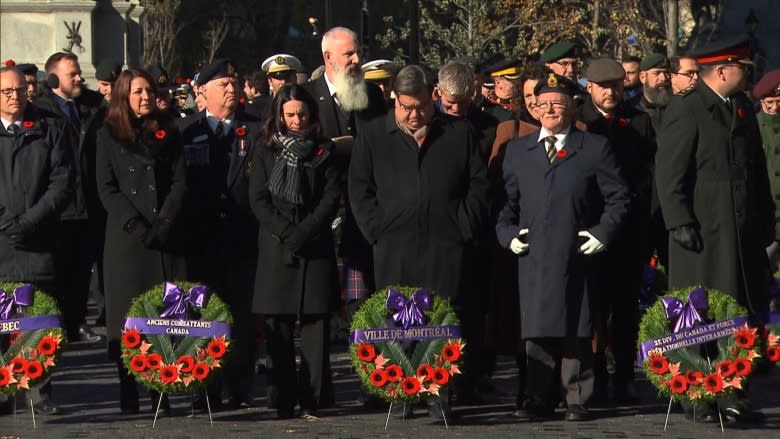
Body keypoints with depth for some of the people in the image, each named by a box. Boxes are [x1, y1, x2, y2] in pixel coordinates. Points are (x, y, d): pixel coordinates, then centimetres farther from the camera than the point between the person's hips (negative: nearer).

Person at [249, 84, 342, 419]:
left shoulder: (323, 151, 7)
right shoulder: (266, 150, 8)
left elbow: (332, 197, 1)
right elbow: (258, 199, 2)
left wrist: (304, 232, -11)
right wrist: (284, 232, -10)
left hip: (315, 245, 0)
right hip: (275, 247, 0)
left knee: (315, 322, -4)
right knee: (279, 326, -1)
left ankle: (311, 398, -2)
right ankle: (284, 400, 1)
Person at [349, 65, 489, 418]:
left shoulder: (458, 134, 10)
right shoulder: (373, 136, 10)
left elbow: (478, 185, 9)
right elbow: (360, 190, 9)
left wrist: (465, 229, 0)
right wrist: (377, 231, -1)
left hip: (445, 245, 0)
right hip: (394, 246, 1)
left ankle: (439, 396, 0)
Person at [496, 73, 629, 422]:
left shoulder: (595, 148, 6)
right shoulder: (517, 150, 15)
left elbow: (617, 197, 6)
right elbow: (507, 200, 15)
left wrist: (602, 233, -5)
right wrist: (507, 233, 1)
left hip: (578, 256, -2)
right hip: (533, 256, 2)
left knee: (576, 333, 1)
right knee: (537, 332, 2)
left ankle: (577, 400, 6)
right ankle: (539, 400, 7)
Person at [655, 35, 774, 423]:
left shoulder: (743, 108, 15)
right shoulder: (685, 109, -9)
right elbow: (669, 172, -12)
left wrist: (766, 220, 14)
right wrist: (679, 223, -17)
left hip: (744, 230, 7)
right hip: (703, 229, -7)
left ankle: (731, 395, 12)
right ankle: (697, 399, 2)